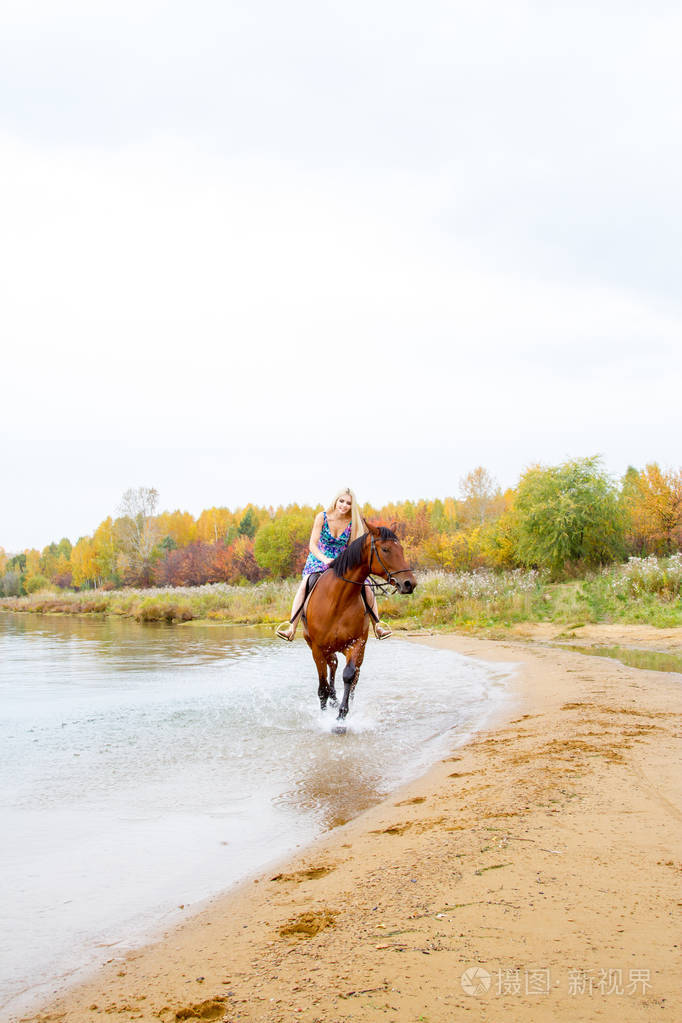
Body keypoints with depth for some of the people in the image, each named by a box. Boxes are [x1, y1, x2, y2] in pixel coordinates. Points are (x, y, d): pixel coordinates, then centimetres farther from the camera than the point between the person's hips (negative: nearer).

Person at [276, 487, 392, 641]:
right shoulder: (322, 517, -12)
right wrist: (325, 559, -31)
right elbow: (312, 545, -14)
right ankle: (291, 629, -32)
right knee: (304, 586, -29)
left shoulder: (352, 522, -8)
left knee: (367, 588, -15)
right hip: (318, 559, -2)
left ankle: (377, 627, 1)